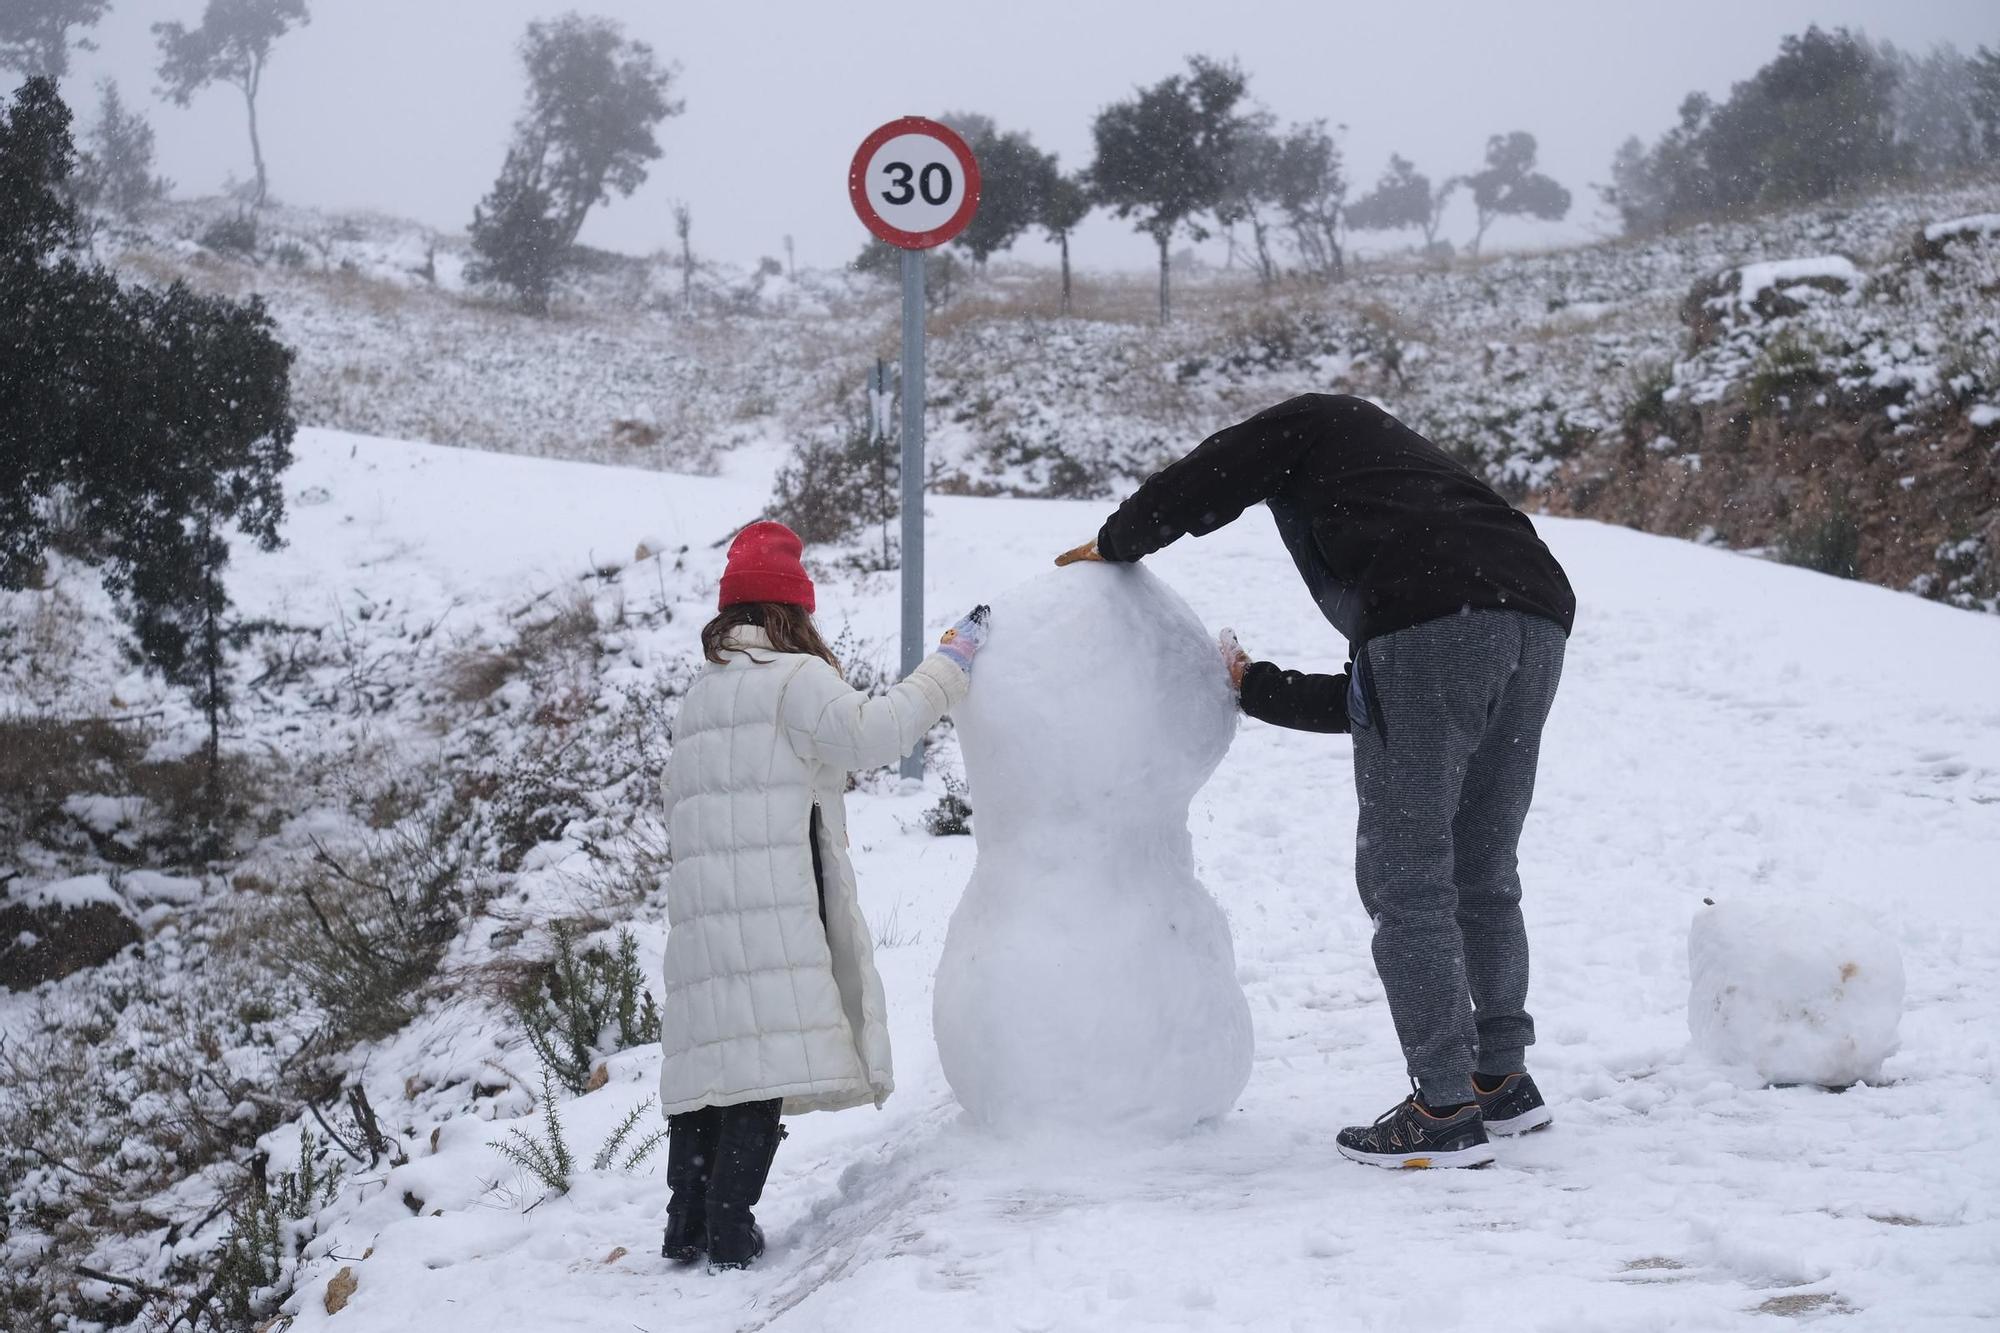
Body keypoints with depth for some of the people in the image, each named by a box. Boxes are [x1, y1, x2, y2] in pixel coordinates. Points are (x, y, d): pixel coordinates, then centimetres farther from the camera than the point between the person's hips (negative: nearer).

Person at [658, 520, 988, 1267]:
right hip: (774, 904, -8)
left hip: (698, 904, 8)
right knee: (766, 1055, -9)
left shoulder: (700, 694, 23)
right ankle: (729, 1228, -14)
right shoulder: (795, 677, -2)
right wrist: (953, 661, -8)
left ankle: (687, 1225, 7)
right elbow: (871, 734, -15)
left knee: (710, 1052, 9)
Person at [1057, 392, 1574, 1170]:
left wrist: (1114, 545, 29)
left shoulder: (1313, 421, 23)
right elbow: (1358, 700, 36)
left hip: (1435, 624, -8)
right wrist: (1255, 687, 48)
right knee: (1481, 873, 21)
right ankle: (1503, 1081, 28)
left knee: (1405, 877, -1)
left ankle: (1445, 1112, -2)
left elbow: (1194, 489, 10)